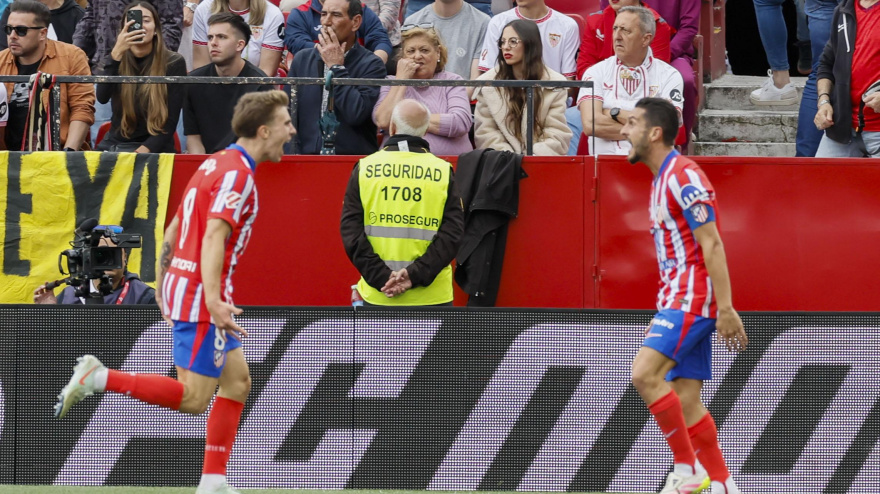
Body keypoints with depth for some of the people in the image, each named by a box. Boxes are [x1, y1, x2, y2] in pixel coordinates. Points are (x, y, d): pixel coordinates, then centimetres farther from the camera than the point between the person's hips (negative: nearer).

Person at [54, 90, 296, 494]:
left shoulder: (218, 164, 15)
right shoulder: (237, 173, -15)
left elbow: (172, 232, 20)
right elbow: (214, 237, -26)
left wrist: (162, 288, 25)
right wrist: (213, 301, -34)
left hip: (181, 284, 10)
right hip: (200, 294, -10)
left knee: (237, 381, 12)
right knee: (193, 399, -8)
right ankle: (98, 377, -8)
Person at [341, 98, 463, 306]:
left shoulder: (364, 169, 1)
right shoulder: (443, 172, -1)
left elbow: (351, 232, -4)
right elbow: (452, 234, -7)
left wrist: (381, 277, -8)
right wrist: (415, 275, -12)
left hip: (377, 297, 1)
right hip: (431, 297, -1)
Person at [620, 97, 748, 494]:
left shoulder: (684, 176, -12)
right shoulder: (661, 180, 18)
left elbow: (711, 244, -17)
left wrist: (726, 309, -22)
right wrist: (663, 315, 23)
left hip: (693, 297, -10)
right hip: (676, 300, 10)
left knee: (645, 374, -21)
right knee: (685, 401, 6)